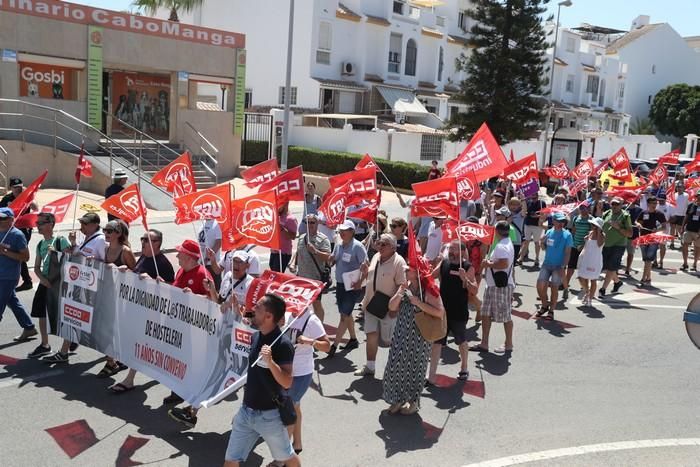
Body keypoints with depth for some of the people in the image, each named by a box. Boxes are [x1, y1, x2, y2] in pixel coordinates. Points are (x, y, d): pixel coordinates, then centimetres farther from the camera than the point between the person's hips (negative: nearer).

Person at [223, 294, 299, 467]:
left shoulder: (282, 344, -21)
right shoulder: (255, 337, 1)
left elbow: (287, 383, -21)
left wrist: (270, 361, -37)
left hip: (270, 415, -6)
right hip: (246, 411, 6)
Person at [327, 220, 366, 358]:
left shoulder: (357, 246, -14)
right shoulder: (339, 245, 7)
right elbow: (331, 261, 15)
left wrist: (360, 282, -22)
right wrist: (331, 260, -8)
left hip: (352, 287, -8)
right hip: (340, 284, 8)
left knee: (344, 316, -5)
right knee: (346, 314, 18)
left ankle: (334, 346, -3)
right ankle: (353, 340, 33)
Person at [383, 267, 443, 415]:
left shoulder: (428, 289, -12)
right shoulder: (405, 286, 6)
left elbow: (439, 312, -20)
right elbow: (392, 307, 3)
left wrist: (418, 302, -23)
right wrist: (400, 294, -13)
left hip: (419, 336, -5)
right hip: (401, 334, 5)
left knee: (415, 367, 7)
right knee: (397, 365, 9)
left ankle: (413, 402, 25)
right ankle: (397, 399, 26)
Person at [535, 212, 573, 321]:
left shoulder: (567, 235, -6)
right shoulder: (549, 232, 5)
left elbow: (567, 252, -7)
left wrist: (563, 267, -14)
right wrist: (542, 242, -8)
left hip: (558, 266, -3)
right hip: (546, 264, 3)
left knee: (554, 287, -6)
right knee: (540, 285, -4)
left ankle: (551, 311, 9)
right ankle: (544, 305, 20)